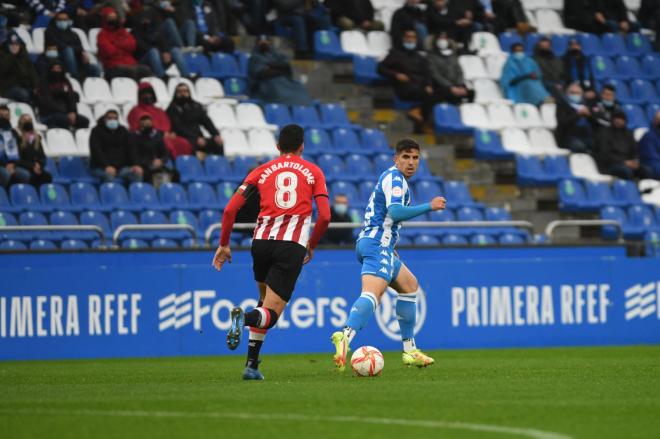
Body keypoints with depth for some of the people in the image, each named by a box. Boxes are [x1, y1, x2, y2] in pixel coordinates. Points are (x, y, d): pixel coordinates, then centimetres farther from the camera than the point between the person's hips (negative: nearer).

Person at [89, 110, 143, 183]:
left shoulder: (123, 131, 16)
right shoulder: (97, 131, 2)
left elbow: (129, 149, 7)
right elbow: (96, 150, -11)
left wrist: (135, 165, -12)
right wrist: (106, 166, -27)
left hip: (120, 166, 4)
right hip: (101, 167, -4)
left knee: (137, 173, -25)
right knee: (109, 176, -38)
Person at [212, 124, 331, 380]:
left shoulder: (262, 171, 15)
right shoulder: (313, 172, 12)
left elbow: (230, 209, 7)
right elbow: (324, 216, 3)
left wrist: (224, 244, 17)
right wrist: (311, 246, 19)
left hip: (262, 240, 3)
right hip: (293, 245, -3)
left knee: (265, 299, 26)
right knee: (270, 314, -1)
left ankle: (252, 364, 16)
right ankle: (245, 318, -38)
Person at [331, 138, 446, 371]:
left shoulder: (391, 177, 23)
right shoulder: (395, 178, -9)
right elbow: (395, 212, -25)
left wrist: (389, 247, 32)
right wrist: (429, 206, -18)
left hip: (373, 243, 11)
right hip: (378, 244, -11)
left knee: (410, 286, 23)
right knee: (372, 293, -29)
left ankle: (409, 350, 22)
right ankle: (346, 335, -53)